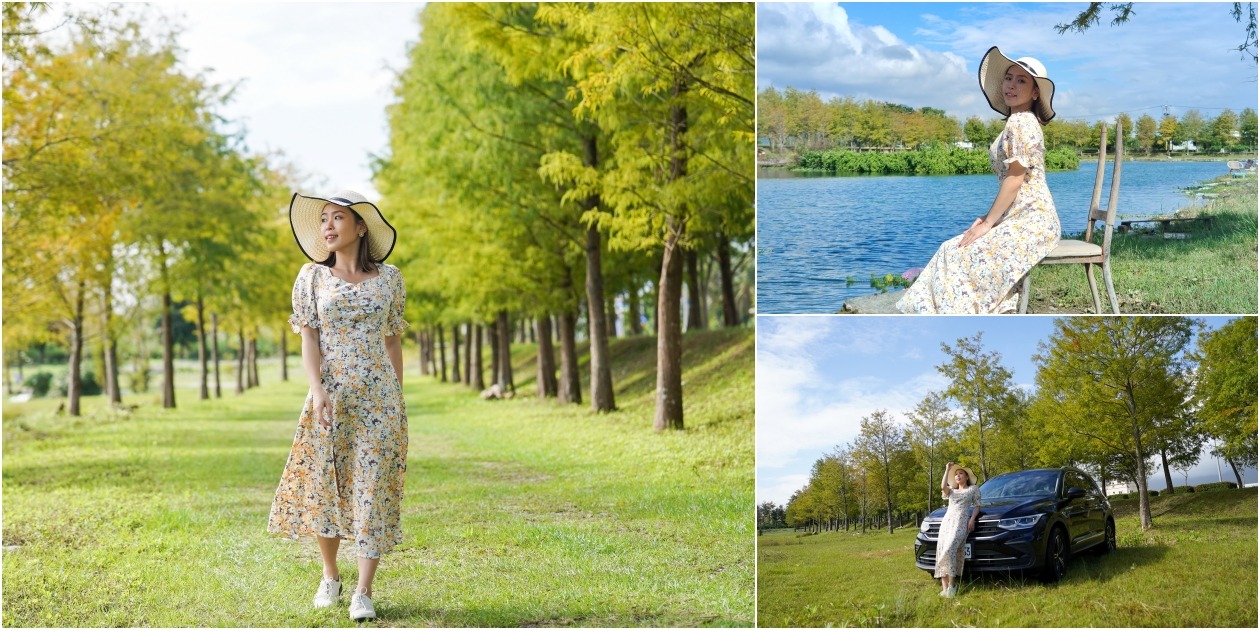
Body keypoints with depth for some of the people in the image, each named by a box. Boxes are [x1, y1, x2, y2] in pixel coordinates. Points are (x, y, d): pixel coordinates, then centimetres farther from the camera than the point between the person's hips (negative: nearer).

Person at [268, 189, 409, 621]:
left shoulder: (389, 278, 5)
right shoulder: (312, 277, 4)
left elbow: (394, 342, 9)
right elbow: (308, 339, -2)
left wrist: (397, 399, 8)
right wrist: (317, 389, -16)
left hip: (379, 396, 0)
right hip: (329, 395, 1)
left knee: (373, 485, -3)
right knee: (323, 483, 4)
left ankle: (363, 591, 0)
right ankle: (330, 576, 23)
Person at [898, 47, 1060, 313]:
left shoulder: (1019, 123, -13)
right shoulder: (1023, 122, 19)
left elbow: (1014, 180, -17)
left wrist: (987, 223, -13)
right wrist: (988, 217, 8)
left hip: (1030, 224, -10)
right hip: (1024, 220, 10)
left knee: (958, 254, -11)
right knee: (953, 250, 7)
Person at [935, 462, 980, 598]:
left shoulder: (973, 489, 16)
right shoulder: (951, 490, 26)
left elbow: (977, 506, 12)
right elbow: (943, 486, 4)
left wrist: (972, 519, -5)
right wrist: (947, 470, 10)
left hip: (961, 522, -5)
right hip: (947, 521, 5)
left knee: (949, 550, -25)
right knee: (942, 550, -12)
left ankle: (952, 584, -20)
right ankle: (945, 588, -18)